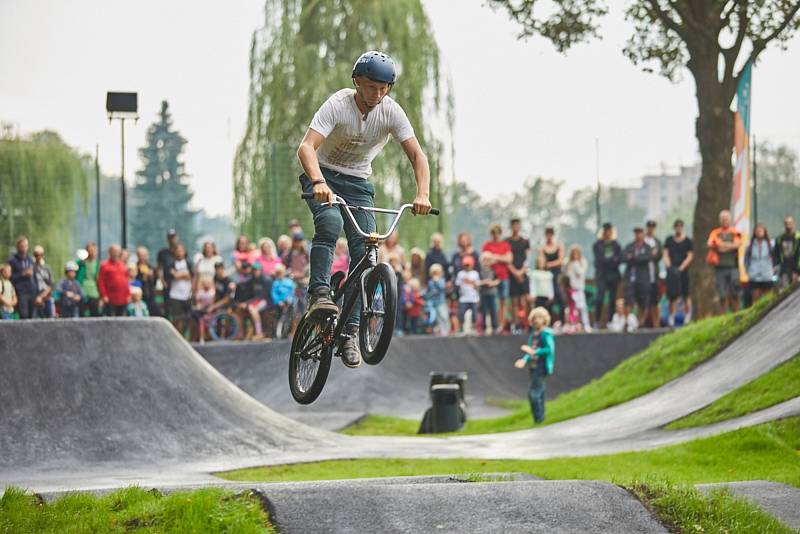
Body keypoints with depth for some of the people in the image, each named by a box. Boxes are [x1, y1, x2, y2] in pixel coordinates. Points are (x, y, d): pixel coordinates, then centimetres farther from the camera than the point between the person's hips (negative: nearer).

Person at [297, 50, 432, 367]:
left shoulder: (391, 112, -13)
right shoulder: (338, 105, -23)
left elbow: (417, 155, -14)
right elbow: (306, 147, -34)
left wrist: (423, 194, -32)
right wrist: (318, 182, -52)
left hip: (358, 184, 3)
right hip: (324, 176, -3)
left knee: (364, 251, -11)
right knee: (330, 221, -36)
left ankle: (351, 331, -7)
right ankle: (320, 293, -34)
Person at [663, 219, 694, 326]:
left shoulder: (688, 241, 4)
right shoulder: (669, 240, 13)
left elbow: (690, 256, -2)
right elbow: (666, 254, 9)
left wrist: (681, 268, -13)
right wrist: (668, 266, -8)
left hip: (683, 270, -2)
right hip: (672, 270, 2)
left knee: (686, 294, -3)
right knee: (672, 294, 0)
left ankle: (687, 317, 2)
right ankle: (671, 317, 2)